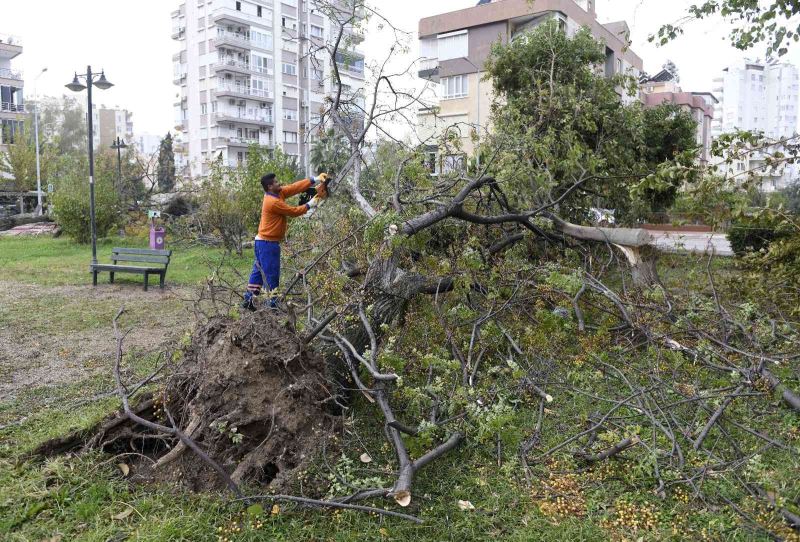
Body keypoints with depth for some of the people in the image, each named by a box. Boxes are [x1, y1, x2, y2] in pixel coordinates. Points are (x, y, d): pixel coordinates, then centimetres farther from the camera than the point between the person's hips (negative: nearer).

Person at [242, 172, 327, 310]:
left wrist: (315, 179, -4)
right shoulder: (273, 202, -22)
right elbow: (294, 211, -15)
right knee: (272, 274, -3)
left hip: (263, 242, 10)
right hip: (268, 243, -10)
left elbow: (295, 187, 1)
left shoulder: (278, 193, 6)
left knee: (258, 271, 13)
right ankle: (273, 304, 4)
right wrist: (312, 203, -6)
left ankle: (248, 300, 17)